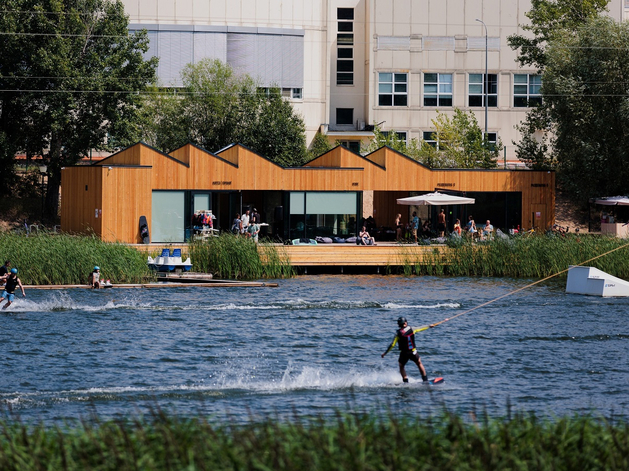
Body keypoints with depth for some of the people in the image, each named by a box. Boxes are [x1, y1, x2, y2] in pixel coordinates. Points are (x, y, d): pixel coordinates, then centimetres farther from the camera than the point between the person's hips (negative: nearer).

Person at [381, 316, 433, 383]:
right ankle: (425, 379, 24)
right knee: (419, 364, 24)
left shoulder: (398, 333, -12)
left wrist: (385, 353, -5)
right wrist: (429, 326, 29)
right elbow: (421, 328, 11)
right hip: (413, 352, 2)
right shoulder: (411, 329, -6)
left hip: (404, 353, -2)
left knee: (401, 367, 19)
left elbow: (392, 344, -13)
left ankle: (406, 382, 9)